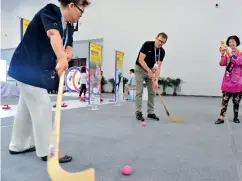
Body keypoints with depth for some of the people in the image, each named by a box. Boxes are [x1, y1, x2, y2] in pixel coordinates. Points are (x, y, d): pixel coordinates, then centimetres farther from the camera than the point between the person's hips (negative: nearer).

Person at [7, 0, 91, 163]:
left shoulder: (69, 26, 10)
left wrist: (67, 55, -26)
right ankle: (47, 151, 3)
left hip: (38, 69, 9)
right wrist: (61, 58, -51)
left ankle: (19, 145, 31)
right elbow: (53, 34, -35)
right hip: (27, 67, -9)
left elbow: (69, 46, -2)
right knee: (42, 106, -9)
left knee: (27, 107, 15)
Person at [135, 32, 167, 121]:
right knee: (139, 92, -8)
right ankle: (138, 112, 0)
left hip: (151, 69, 5)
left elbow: (158, 67, -12)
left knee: (152, 92, 2)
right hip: (140, 69, -5)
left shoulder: (162, 52, -9)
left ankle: (151, 112, 12)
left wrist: (156, 80, -23)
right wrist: (150, 72, -27)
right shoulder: (147, 44, -22)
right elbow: (140, 60, -26)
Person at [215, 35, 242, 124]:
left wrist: (229, 54, -27)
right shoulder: (227, 54, 7)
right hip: (227, 81, 2)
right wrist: (222, 54, -21)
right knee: (224, 100, -1)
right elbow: (221, 64, -7)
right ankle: (221, 118, -1)